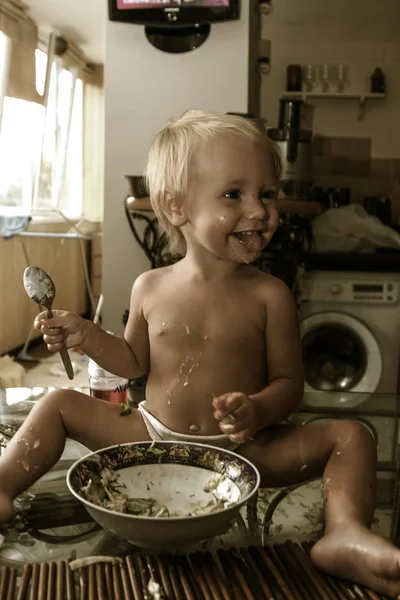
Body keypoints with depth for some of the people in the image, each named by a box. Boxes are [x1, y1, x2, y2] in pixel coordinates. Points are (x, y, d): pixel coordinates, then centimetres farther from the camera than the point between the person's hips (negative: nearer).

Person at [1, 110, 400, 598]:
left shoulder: (268, 296, -9)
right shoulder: (151, 288, -2)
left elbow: (289, 383, -6)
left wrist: (258, 412, -28)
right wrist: (85, 336, -5)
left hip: (240, 448, -2)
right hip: (151, 437, 3)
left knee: (349, 436, -20)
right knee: (58, 404, -1)